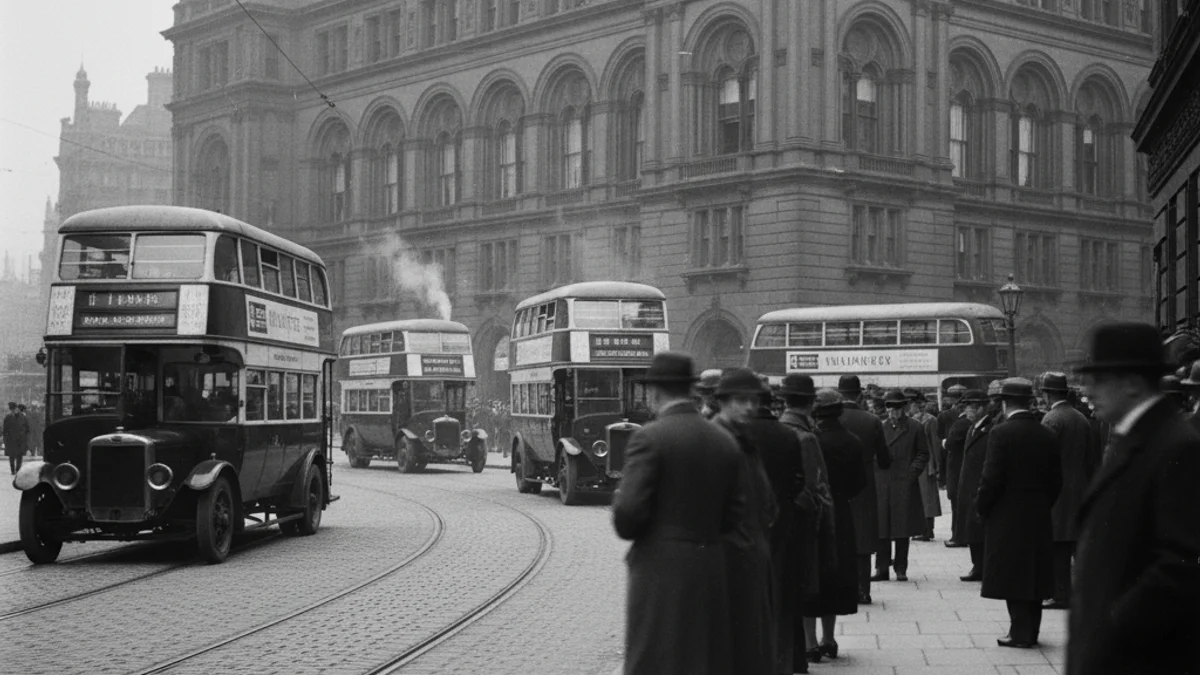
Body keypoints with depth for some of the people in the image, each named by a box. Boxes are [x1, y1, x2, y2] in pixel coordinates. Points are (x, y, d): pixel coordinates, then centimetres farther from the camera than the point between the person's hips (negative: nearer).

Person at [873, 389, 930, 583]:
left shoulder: (914, 428, 1)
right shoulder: (881, 427, 8)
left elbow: (923, 454, 4)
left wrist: (912, 472, -7)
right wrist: (873, 475, 1)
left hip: (904, 486, -2)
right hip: (881, 485, 2)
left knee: (902, 530, 2)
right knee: (881, 529, 2)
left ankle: (901, 568, 11)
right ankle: (882, 568, 8)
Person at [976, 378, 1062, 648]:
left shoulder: (1001, 433, -13)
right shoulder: (1048, 436, 4)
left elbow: (992, 479, -15)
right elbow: (1056, 480, 6)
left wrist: (982, 509, -2)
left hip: (1007, 517, -6)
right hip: (1039, 517, 6)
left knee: (1013, 574, 0)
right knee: (1034, 573, 12)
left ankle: (1021, 633, 0)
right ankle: (1031, 630, 18)